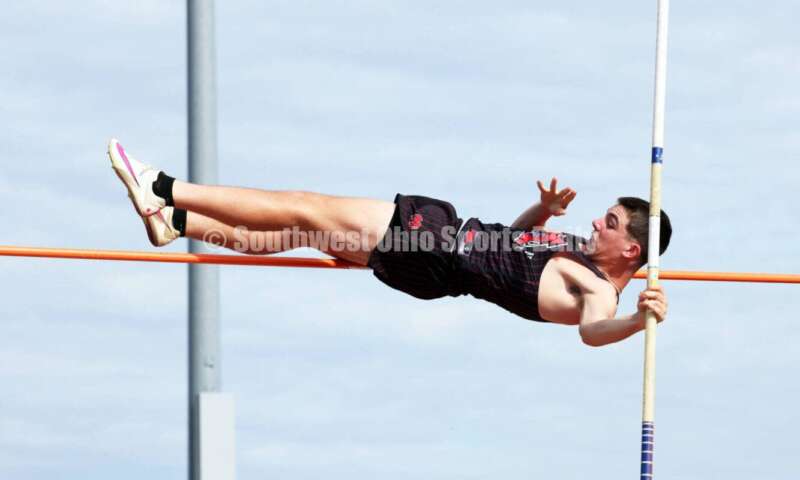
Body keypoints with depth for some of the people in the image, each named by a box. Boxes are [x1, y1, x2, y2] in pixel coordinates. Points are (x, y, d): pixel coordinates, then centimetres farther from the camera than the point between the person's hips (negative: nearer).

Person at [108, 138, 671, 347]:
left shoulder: (598, 293, -18)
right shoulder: (581, 251, 8)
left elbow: (594, 331, -41)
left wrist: (640, 320, -58)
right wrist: (546, 207, 6)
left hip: (432, 260, -8)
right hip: (443, 225, 8)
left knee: (303, 210, -1)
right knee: (288, 232, 12)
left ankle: (164, 189, 11)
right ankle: (171, 218, 26)